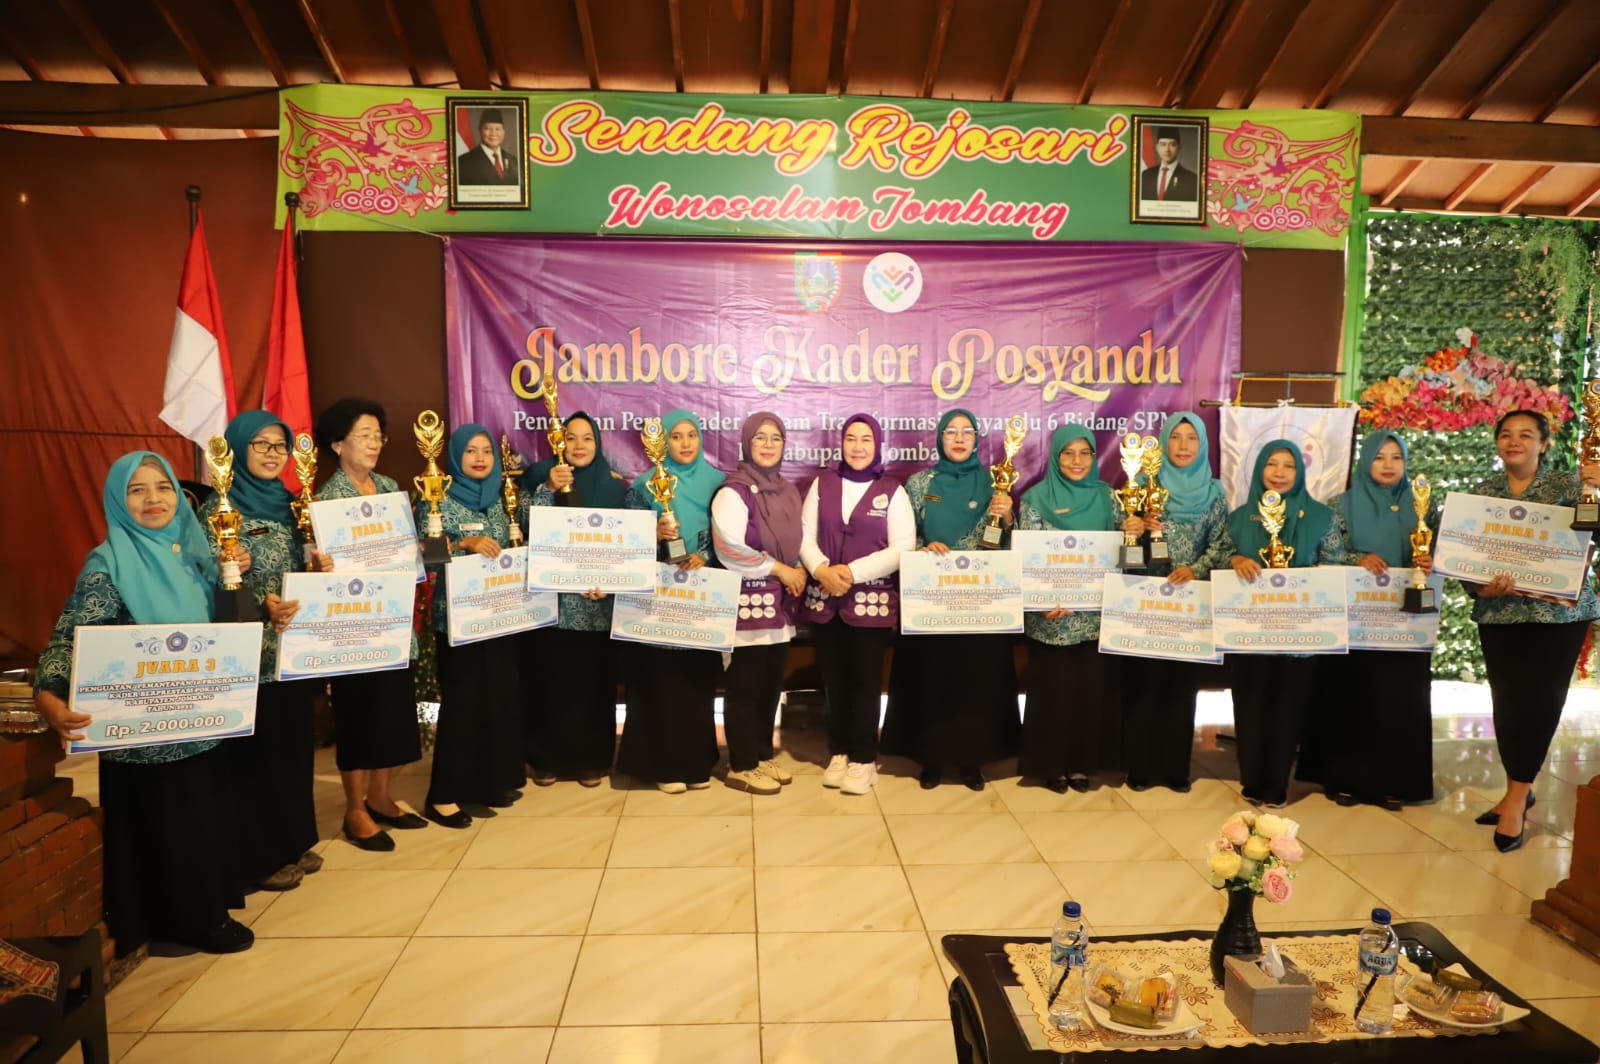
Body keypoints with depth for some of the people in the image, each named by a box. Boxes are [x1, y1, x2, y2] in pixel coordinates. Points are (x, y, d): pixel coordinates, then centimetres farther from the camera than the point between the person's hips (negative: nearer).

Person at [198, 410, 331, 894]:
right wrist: (262, 606, -30)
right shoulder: (218, 510, -9)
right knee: (255, 756, 3)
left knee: (295, 747, 15)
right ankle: (261, 858, 17)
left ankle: (294, 843, 29)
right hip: (251, 656, -7)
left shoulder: (288, 504, 11)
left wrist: (321, 567, -4)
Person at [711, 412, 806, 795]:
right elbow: (728, 550, -19)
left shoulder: (788, 491, 13)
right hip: (747, 603, -7)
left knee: (771, 684, 13)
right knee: (745, 687, 1)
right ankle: (742, 766, 12)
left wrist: (799, 572, 3)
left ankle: (763, 755, 27)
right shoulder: (734, 491, -11)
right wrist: (779, 569, -13)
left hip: (780, 602, 7)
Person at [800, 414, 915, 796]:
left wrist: (853, 572, -16)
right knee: (834, 680, 9)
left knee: (865, 682, 3)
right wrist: (822, 569, -15)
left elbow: (903, 548, -7)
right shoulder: (822, 483, 8)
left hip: (872, 601, -2)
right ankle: (839, 752, 23)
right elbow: (805, 535, 4)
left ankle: (864, 759, 14)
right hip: (825, 599, 2)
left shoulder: (892, 491, 1)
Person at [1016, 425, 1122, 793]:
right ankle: (1052, 764, 17)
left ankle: (1083, 763, 21)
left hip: (1095, 613, 3)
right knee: (1054, 689, 2)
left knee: (1091, 687, 7)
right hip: (1051, 615, -3)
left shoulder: (1106, 496, 8)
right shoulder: (1035, 498, -1)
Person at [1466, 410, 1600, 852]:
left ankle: (1517, 796, 8)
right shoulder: (1482, 492, 6)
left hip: (1559, 611, -2)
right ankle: (1519, 791, 22)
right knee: (1506, 701, 5)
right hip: (1499, 613, 2)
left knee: (1539, 700, -2)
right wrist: (1480, 588, -15)